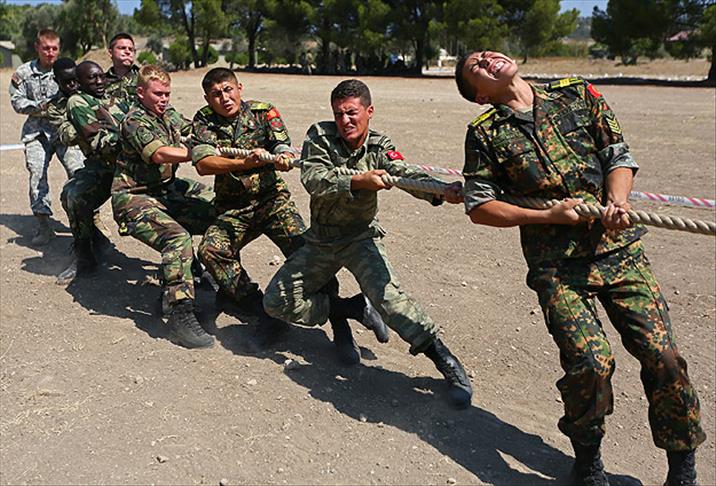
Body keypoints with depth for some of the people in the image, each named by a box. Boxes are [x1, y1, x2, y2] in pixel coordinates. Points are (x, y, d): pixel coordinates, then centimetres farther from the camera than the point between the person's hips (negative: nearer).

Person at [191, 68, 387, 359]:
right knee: (210, 250, -25)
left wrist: (283, 157, -40)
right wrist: (245, 164, -32)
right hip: (233, 209, 2)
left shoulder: (263, 112, 0)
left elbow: (283, 146, -14)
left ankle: (340, 328, -14)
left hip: (272, 198, -1)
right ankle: (263, 312, -15)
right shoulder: (204, 122, 0)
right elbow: (203, 164, -17)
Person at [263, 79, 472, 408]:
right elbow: (313, 180, -26)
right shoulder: (319, 136, -10)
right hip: (320, 240, 3)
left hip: (361, 237, -2)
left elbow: (406, 175, -27)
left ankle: (445, 360, -18)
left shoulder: (379, 147, -8)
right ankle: (353, 309, 11)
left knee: (386, 295, -29)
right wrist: (358, 182, -43)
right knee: (276, 302, 0)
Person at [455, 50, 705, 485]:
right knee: (591, 360, -17)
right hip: (556, 264, -2)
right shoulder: (485, 133, 4)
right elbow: (479, 207, 1)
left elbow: (619, 155, 12)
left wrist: (617, 203, -8)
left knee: (662, 354, -6)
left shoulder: (578, 94, 11)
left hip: (619, 247, 2)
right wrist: (549, 216, -9)